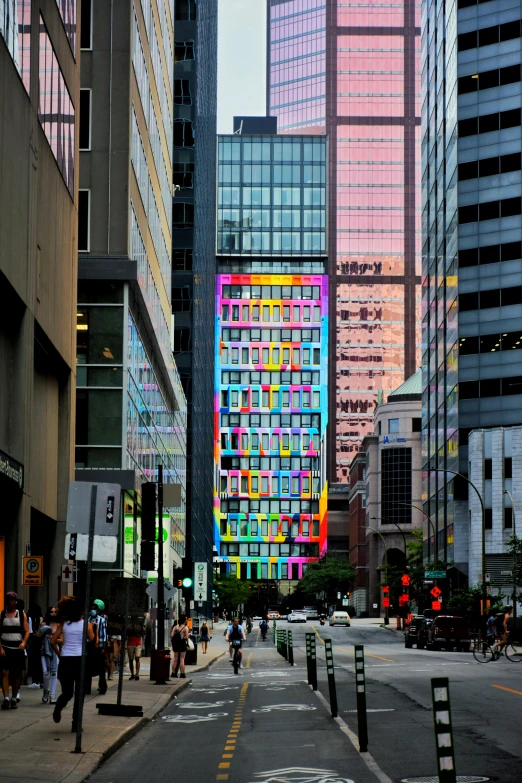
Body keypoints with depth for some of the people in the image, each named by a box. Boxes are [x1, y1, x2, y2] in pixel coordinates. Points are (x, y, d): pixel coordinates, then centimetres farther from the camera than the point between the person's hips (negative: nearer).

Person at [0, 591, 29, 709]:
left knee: (17, 675, 5)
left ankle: (14, 699, 14)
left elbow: (26, 631, 4)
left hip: (18, 648, 1)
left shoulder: (22, 614, 7)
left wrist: (24, 642, -14)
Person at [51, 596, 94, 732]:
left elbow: (52, 641, 0)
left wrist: (59, 654, 10)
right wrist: (93, 629, 11)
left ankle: (58, 708, -14)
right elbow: (93, 642, -5)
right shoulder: (86, 624, -1)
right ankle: (75, 724, 3)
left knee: (67, 692, 14)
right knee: (79, 694, 6)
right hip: (81, 660, -2)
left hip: (65, 660, 2)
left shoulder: (63, 624, 5)